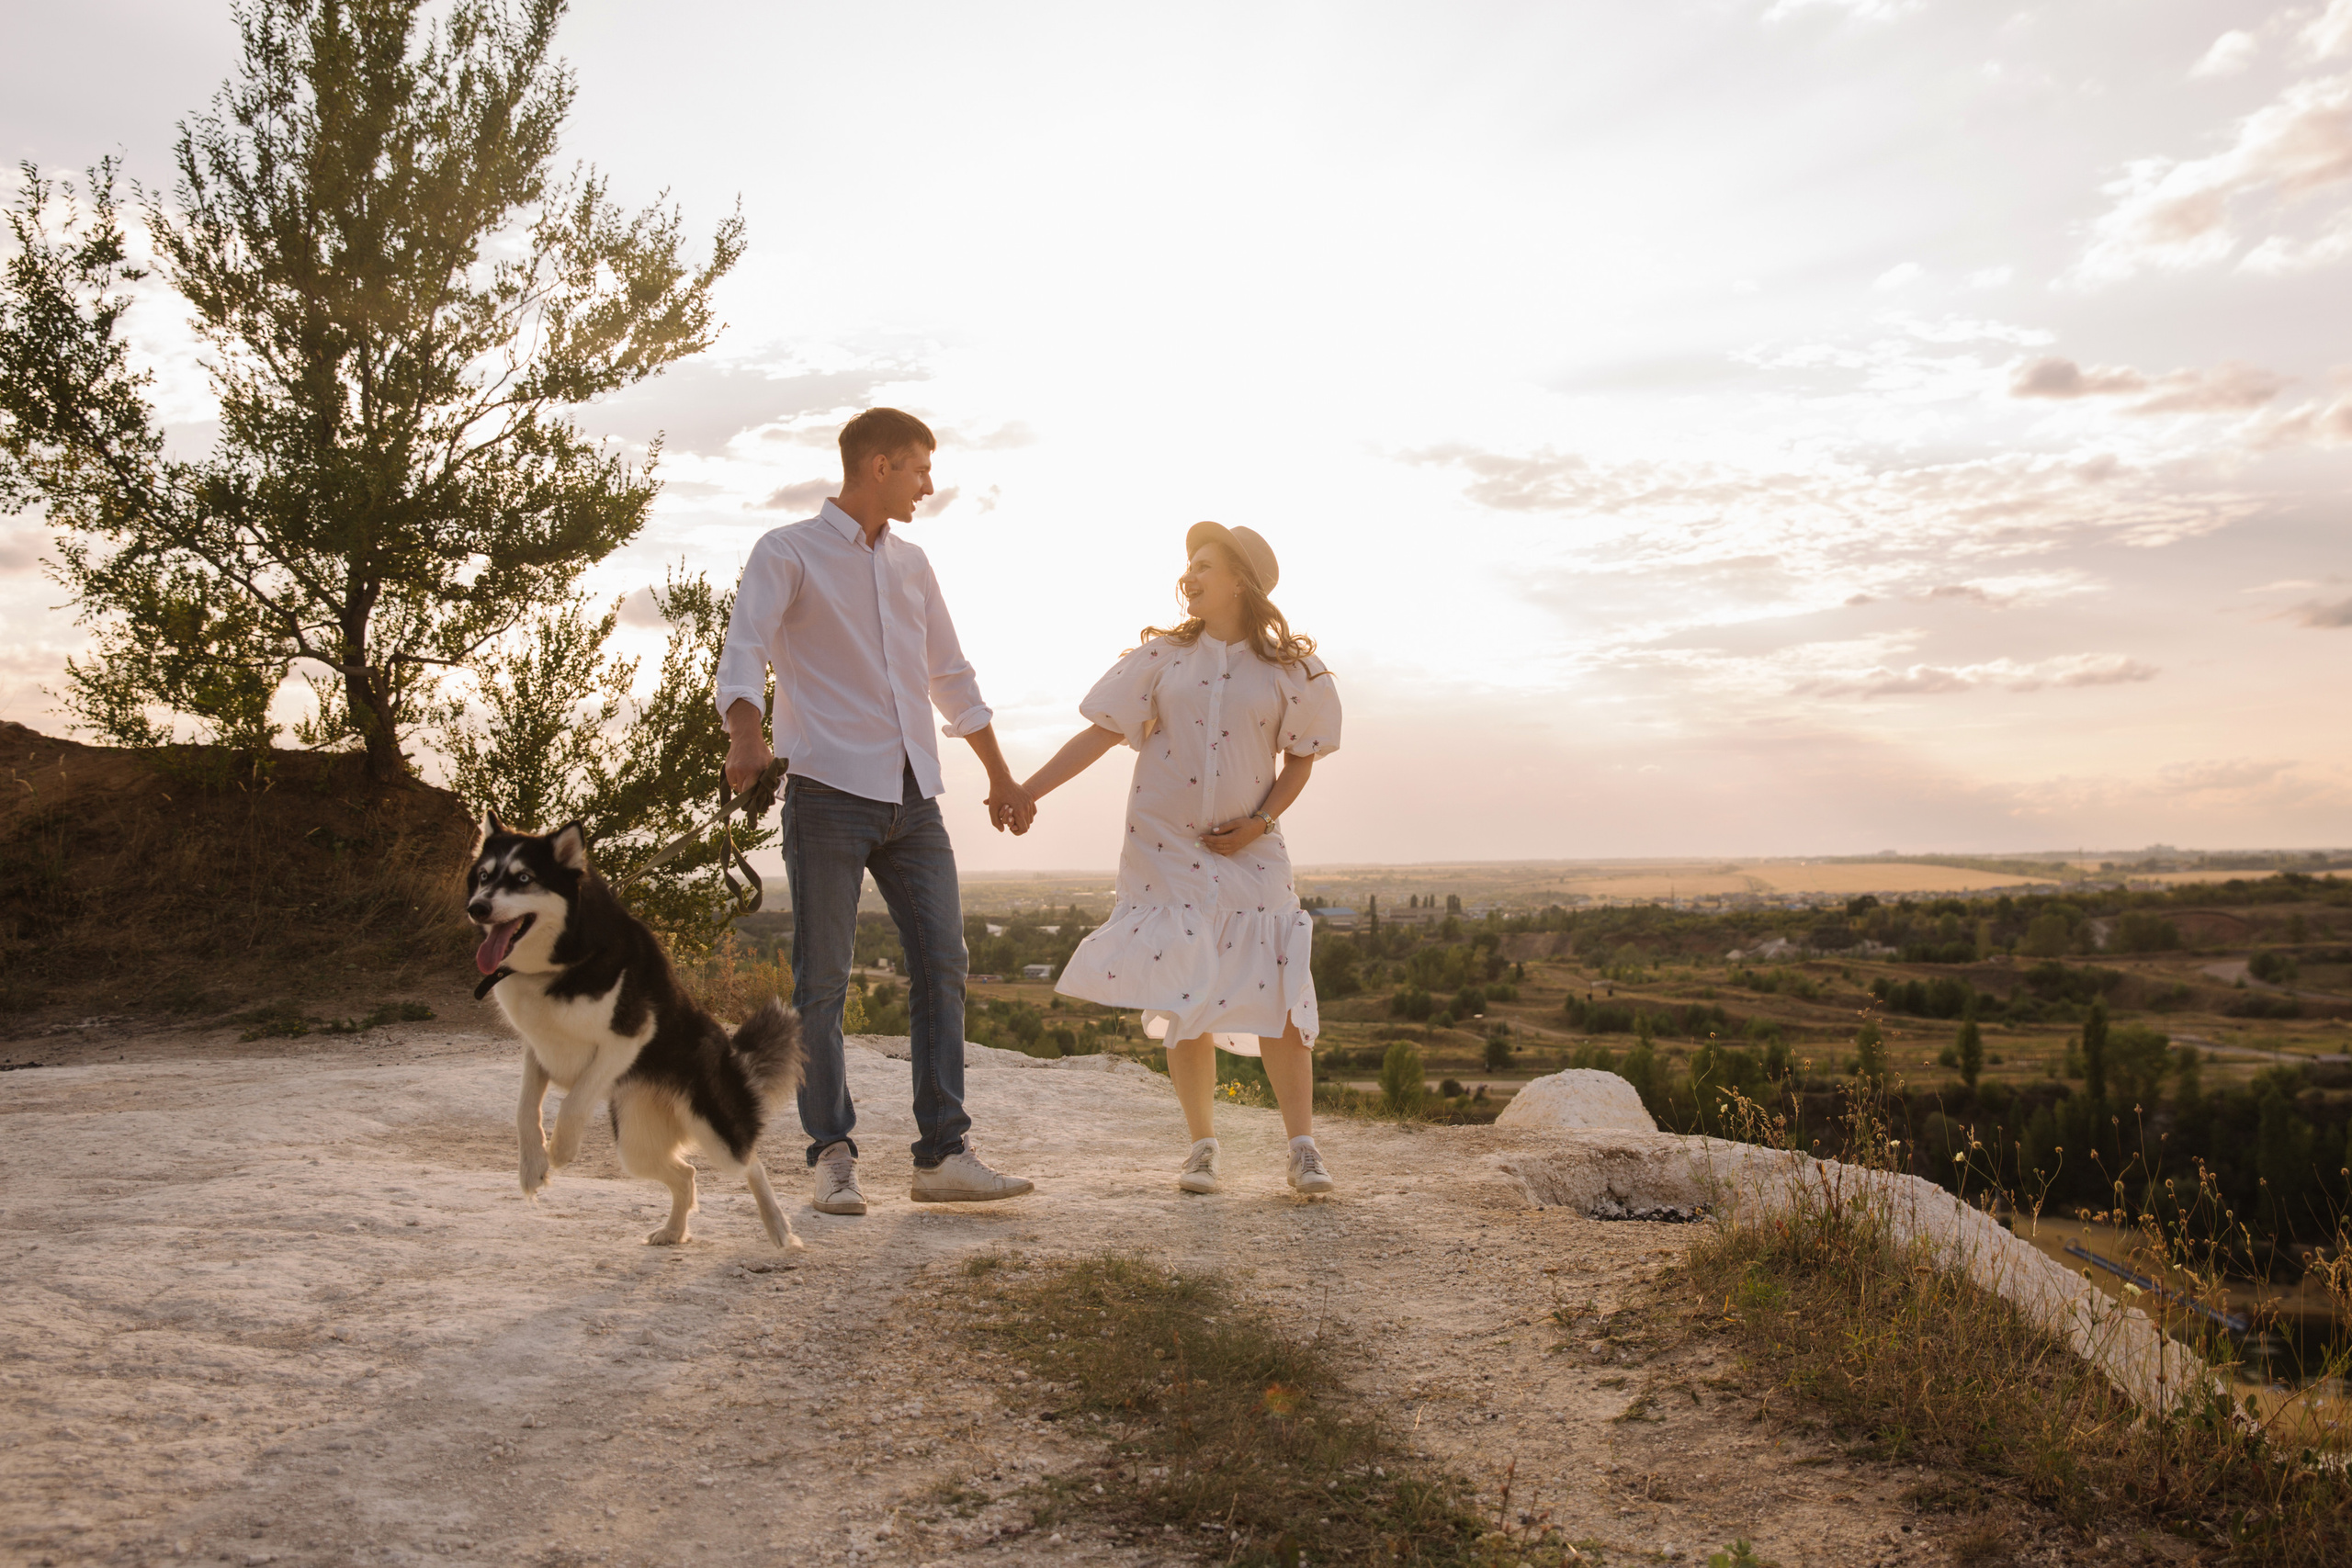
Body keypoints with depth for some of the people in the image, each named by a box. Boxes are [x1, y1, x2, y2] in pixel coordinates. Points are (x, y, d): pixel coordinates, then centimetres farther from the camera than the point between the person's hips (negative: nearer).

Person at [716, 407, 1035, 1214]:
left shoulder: (911, 565, 20)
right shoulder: (787, 553, 2)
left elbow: (953, 678, 26)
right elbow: (743, 653, -12)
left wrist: (1001, 778, 27)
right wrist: (744, 734, -33)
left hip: (912, 798, 6)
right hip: (828, 792, -5)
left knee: (941, 966, -1)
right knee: (821, 981, -2)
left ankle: (944, 1155, 3)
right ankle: (832, 1156, 8)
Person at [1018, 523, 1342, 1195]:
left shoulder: (1285, 670, 1)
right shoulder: (1163, 656, 4)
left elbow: (1300, 759, 7)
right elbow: (1101, 731, 2)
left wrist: (1261, 821, -8)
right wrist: (1026, 791, -5)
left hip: (1247, 849, -1)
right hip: (1165, 845, 1)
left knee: (1276, 994, -6)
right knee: (1183, 1000, 1)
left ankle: (1303, 1148, 3)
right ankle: (1201, 1146, 13)